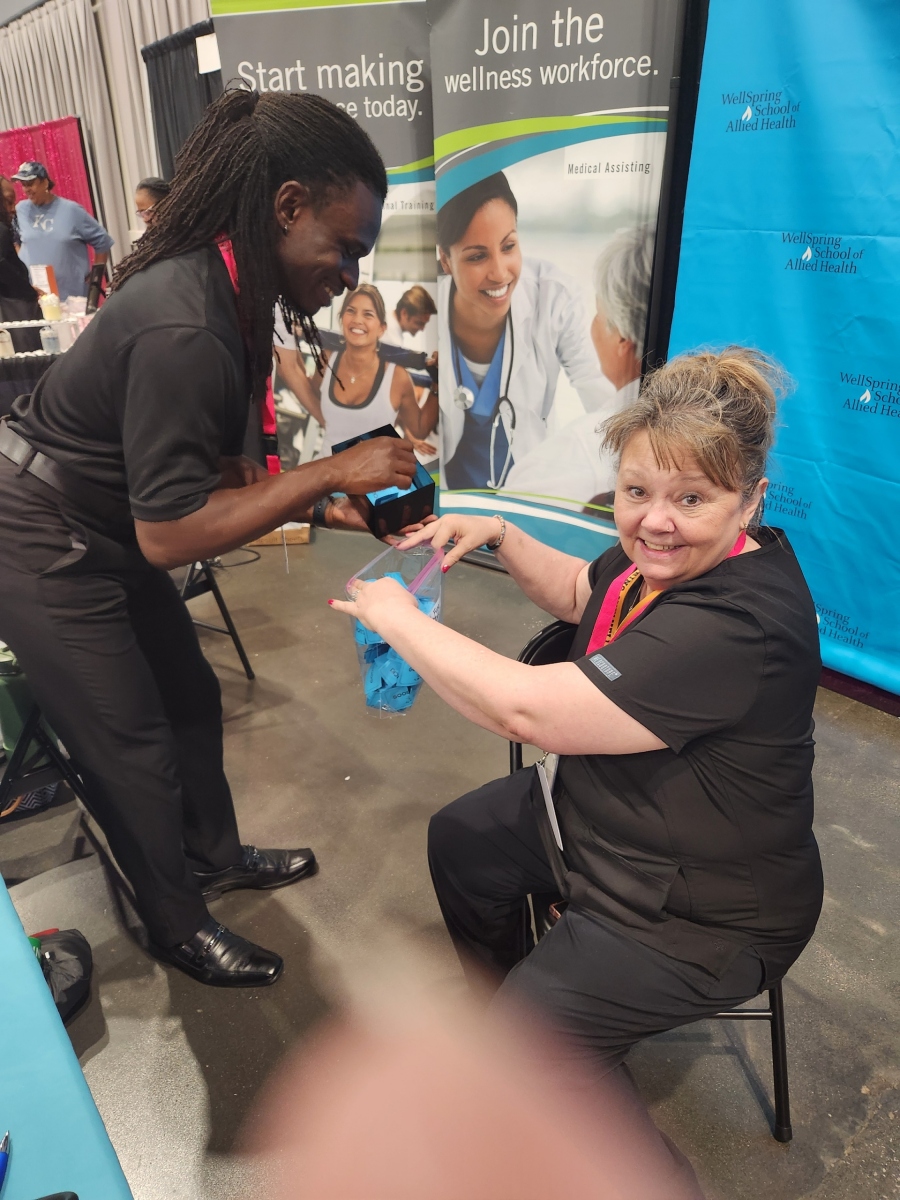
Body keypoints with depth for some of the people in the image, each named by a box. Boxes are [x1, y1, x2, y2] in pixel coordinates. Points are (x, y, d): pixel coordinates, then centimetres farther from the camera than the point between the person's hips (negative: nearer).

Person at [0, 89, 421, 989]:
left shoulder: (229, 293, -3)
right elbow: (168, 536, -29)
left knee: (189, 694, 18)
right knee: (133, 746, 4)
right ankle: (178, 926, 30)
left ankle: (214, 855, 41)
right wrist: (327, 471, -27)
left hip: (99, 528, 9)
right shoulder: (185, 328, -32)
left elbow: (214, 467, 2)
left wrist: (323, 505, -7)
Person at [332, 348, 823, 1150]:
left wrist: (398, 618, -26)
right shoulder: (672, 556, -8)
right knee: (460, 842, 20)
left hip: (700, 910, -9)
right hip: (598, 810, 10)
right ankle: (509, 994, 47)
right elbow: (579, 594, 14)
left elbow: (528, 709, -39)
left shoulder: (738, 627, -37)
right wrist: (499, 536, -3)